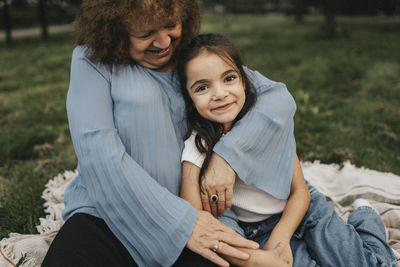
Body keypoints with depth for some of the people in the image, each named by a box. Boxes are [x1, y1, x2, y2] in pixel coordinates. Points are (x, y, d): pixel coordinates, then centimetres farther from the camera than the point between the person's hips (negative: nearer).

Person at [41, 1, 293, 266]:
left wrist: (227, 153, -18)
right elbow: (97, 152, -15)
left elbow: (278, 95, 1)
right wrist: (181, 222, -20)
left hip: (189, 213, 1)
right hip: (107, 217, 0)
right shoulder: (92, 62, -2)